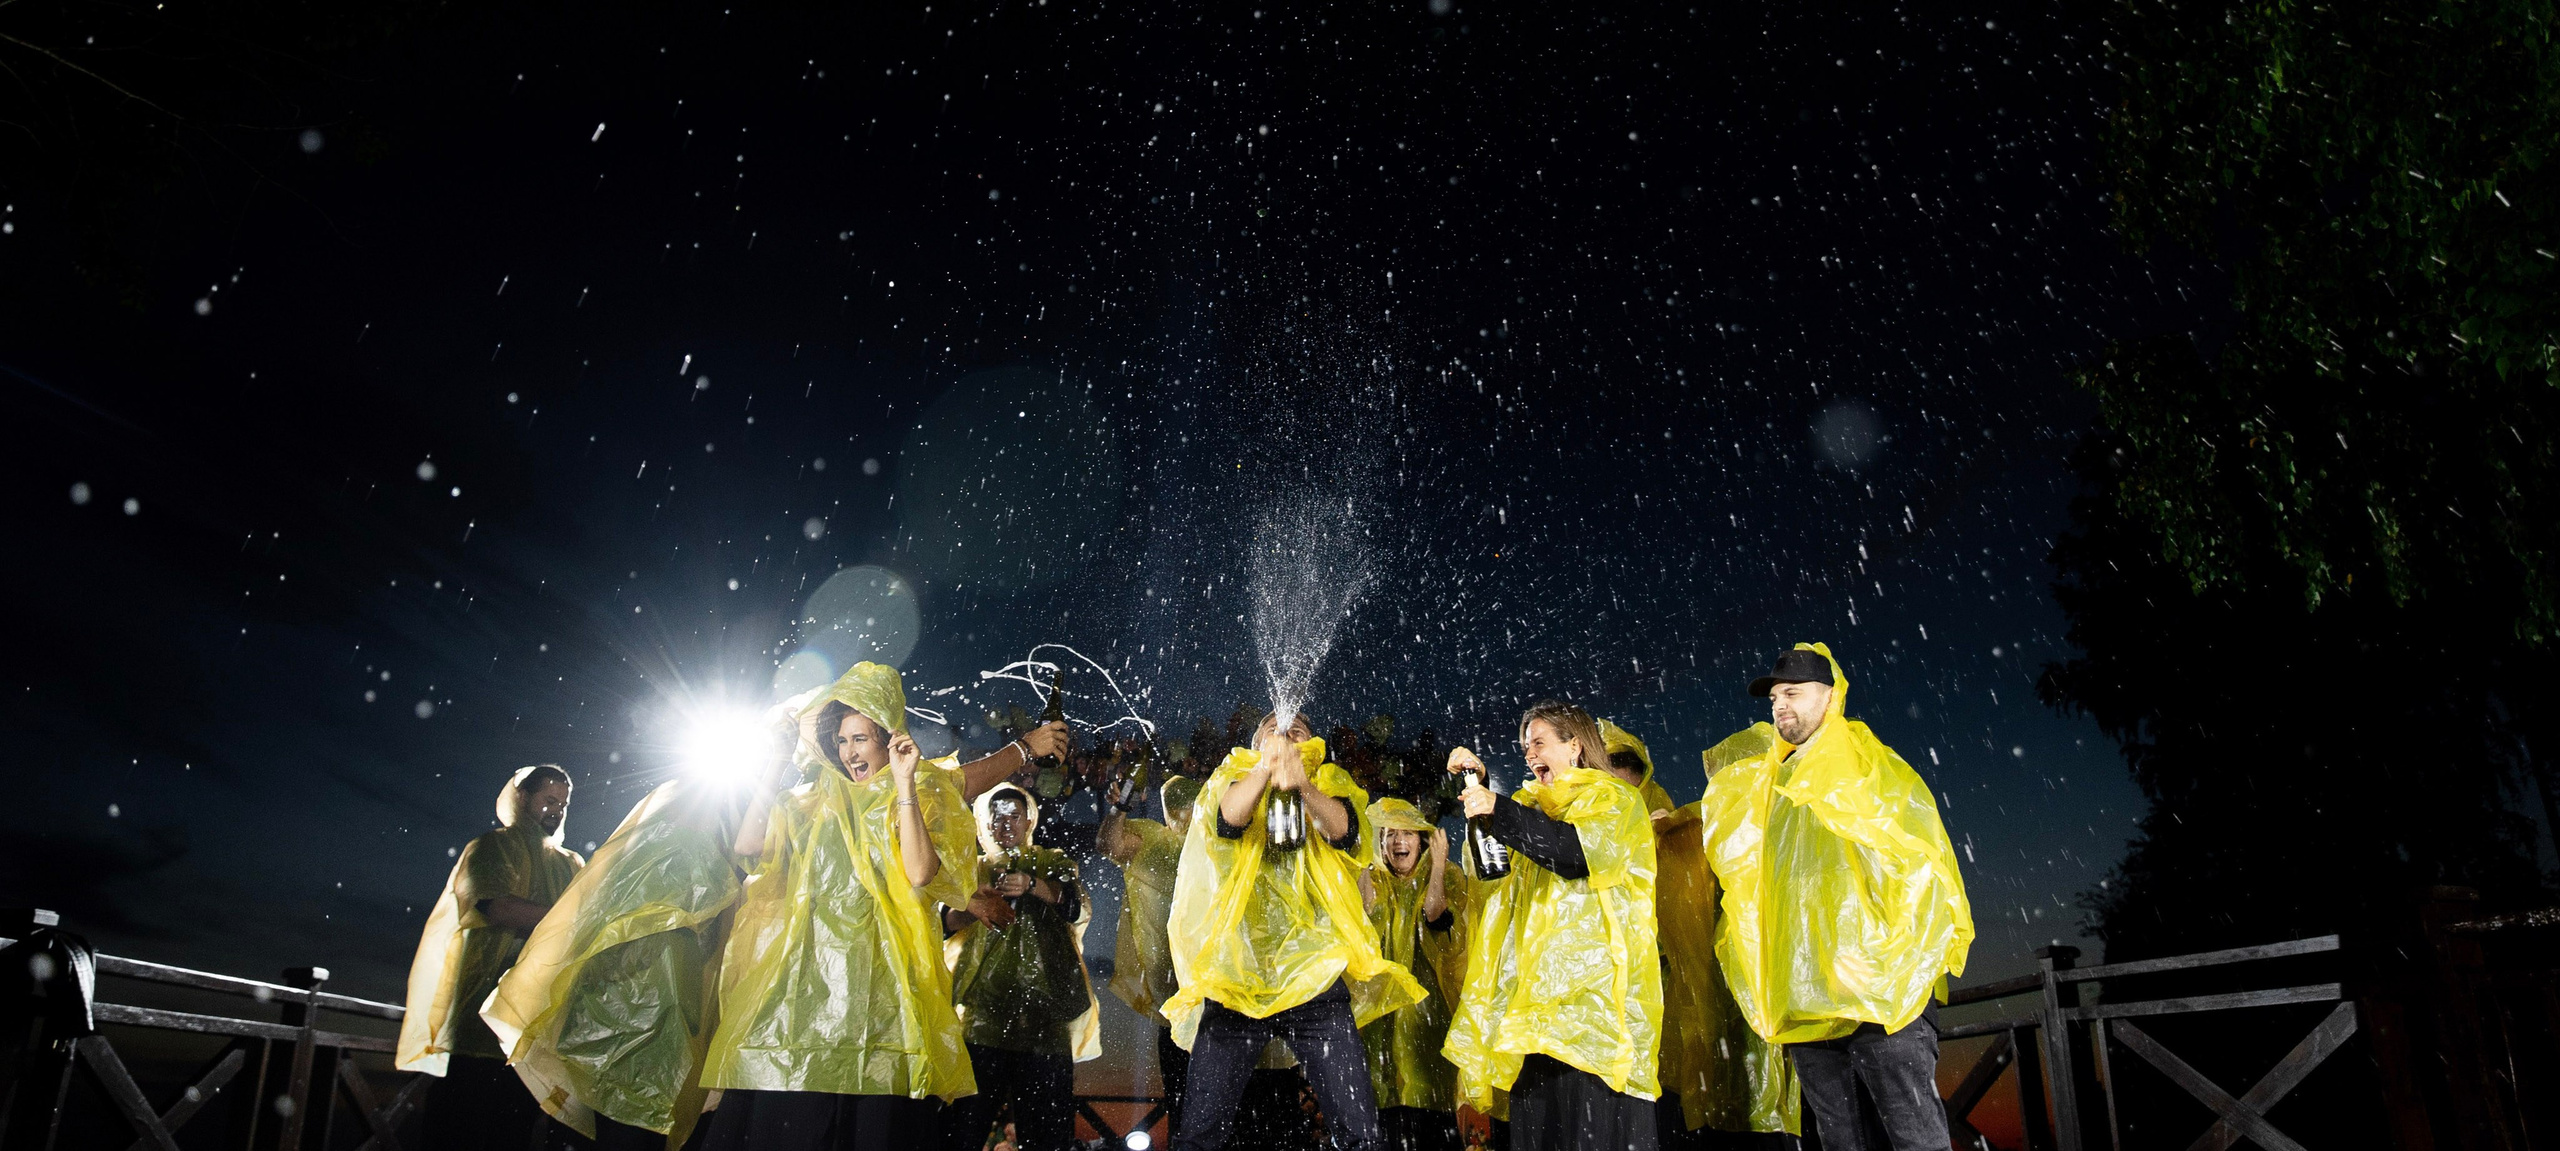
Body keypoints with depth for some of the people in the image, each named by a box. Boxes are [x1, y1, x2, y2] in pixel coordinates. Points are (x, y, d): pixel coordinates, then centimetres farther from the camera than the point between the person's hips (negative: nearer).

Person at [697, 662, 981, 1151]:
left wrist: (903, 783, -14)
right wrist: (774, 764, 7)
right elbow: (748, 845, 5)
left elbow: (921, 872, -12)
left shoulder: (920, 799, 7)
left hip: (875, 971, -4)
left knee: (866, 1111, -9)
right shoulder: (815, 801, 19)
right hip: (804, 967, 4)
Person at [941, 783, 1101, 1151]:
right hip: (979, 1011, 1)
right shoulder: (970, 868, 22)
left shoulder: (1053, 862, 18)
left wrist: (1031, 884, -21)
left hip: (1041, 1007, -1)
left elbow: (1079, 906, -2)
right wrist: (972, 906, -19)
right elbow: (945, 917, 5)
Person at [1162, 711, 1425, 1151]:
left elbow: (1344, 829, -8)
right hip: (1239, 974, 0)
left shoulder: (1332, 785, 17)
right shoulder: (1235, 779, 16)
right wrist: (1267, 765, -27)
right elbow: (1229, 817, -9)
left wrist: (1302, 784, -28)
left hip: (1316, 977, 0)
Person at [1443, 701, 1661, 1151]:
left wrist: (1499, 810, -19)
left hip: (1592, 988, -6)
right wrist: (1477, 783, 5)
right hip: (1537, 990, 6)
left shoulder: (1614, 798, 4)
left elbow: (1581, 851, -15)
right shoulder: (1535, 804, 23)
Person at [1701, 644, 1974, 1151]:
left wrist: (1898, 957, -12)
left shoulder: (1871, 767, 5)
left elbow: (1920, 858, -3)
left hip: (1877, 986, -5)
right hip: (1803, 994, 5)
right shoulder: (1766, 787, 20)